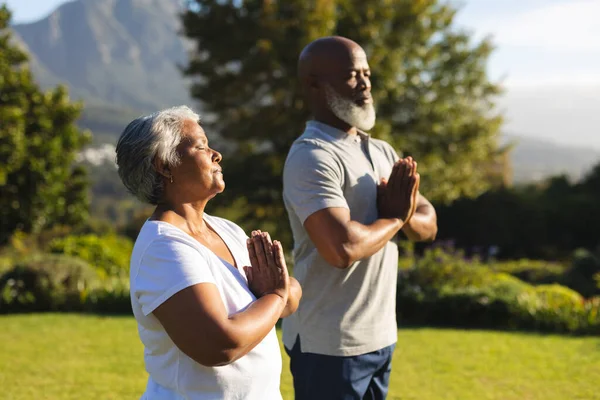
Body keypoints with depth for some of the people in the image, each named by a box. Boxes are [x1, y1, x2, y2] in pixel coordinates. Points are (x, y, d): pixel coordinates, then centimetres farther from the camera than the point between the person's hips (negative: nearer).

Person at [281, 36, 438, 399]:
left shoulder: (382, 151, 10)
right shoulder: (312, 156, -17)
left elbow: (428, 224, 9)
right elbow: (342, 248, -29)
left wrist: (405, 215, -13)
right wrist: (394, 217, -12)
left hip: (381, 336, 8)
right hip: (330, 343, -8)